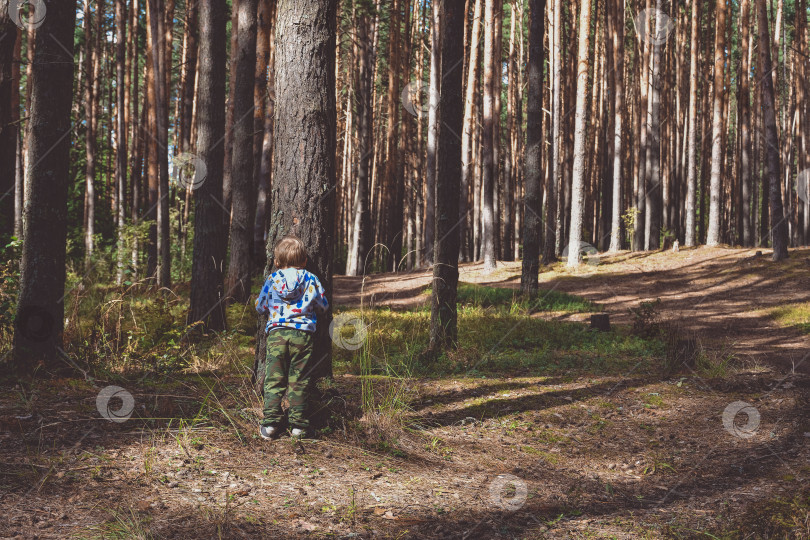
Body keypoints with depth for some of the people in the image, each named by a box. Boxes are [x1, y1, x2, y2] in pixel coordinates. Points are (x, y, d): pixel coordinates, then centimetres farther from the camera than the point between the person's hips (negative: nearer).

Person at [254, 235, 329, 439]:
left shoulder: (272, 280, 8)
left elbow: (260, 306, 18)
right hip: (303, 333, 0)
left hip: (276, 332, 0)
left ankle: (271, 423, -2)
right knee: (299, 380, 3)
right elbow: (324, 305, 16)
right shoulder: (311, 280, 7)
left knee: (274, 378, 3)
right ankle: (298, 424, 2)